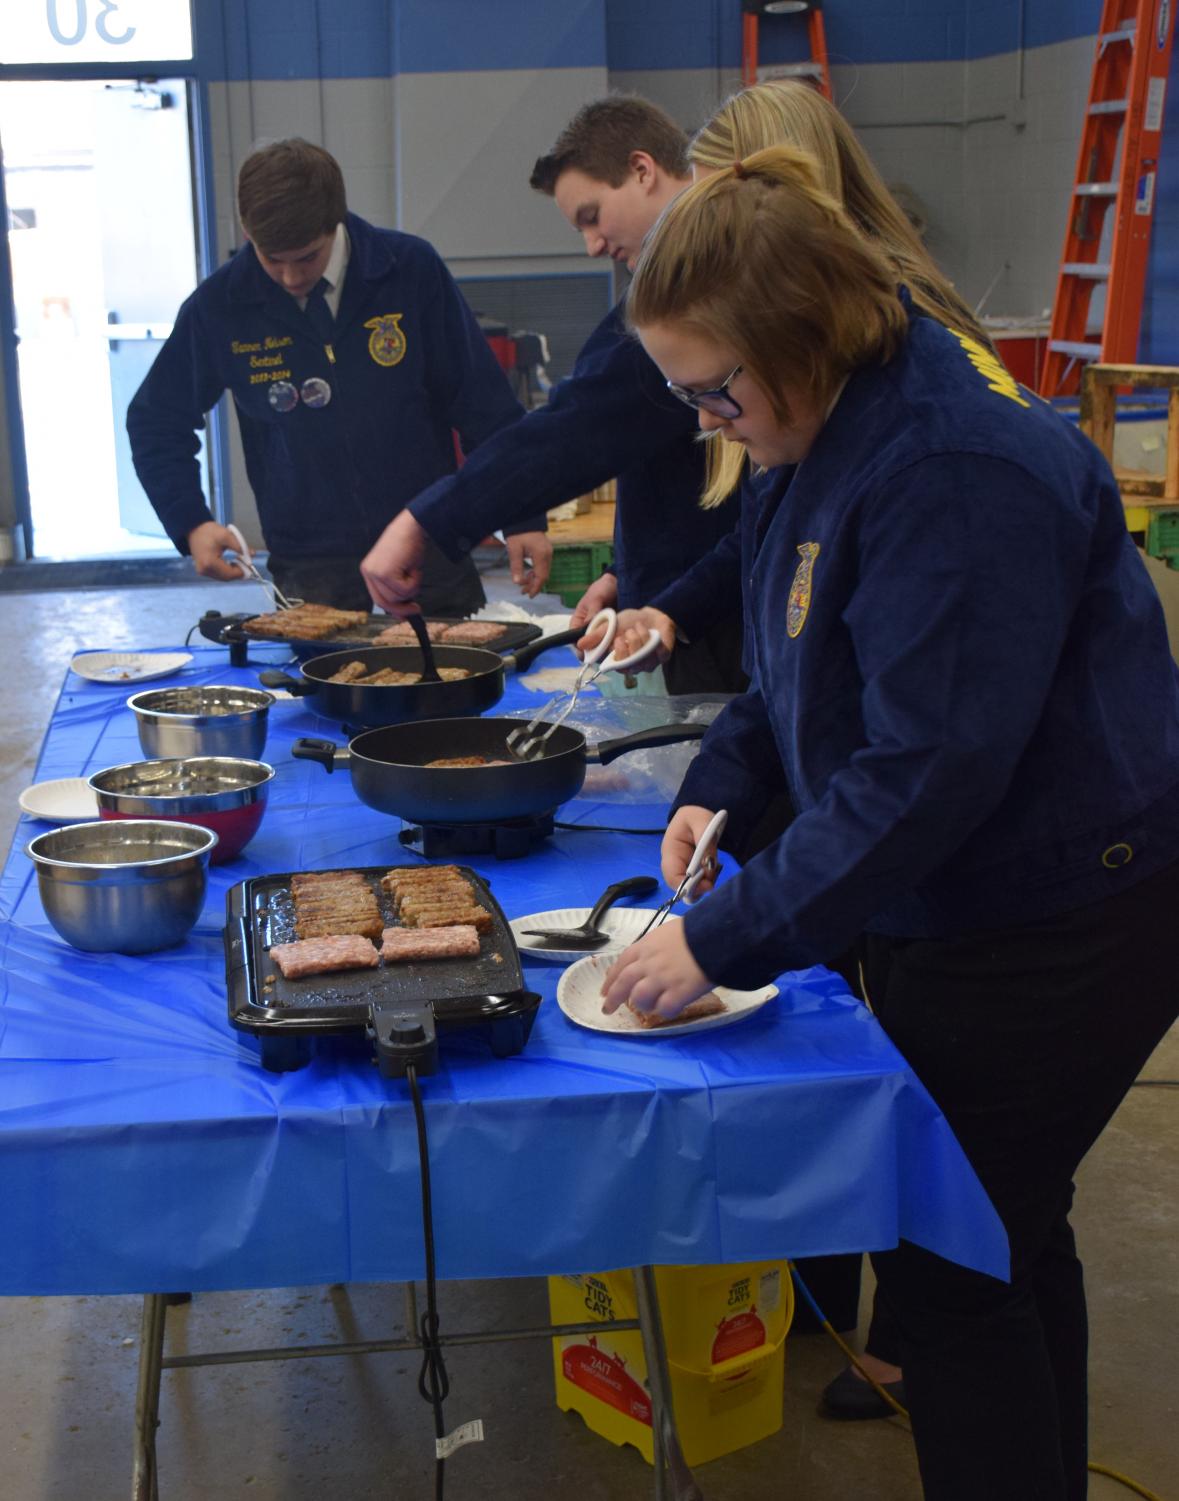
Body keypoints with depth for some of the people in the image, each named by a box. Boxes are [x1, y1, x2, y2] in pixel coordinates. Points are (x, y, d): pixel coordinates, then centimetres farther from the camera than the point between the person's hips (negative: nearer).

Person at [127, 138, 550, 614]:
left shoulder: (411, 270, -6)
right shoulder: (220, 305, -4)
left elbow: (482, 401, 0)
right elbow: (156, 421, 8)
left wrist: (524, 516, -2)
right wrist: (193, 524, -5)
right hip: (310, 569, 0)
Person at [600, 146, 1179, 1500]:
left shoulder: (958, 474, -27)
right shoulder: (839, 435, 4)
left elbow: (925, 769, -29)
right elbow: (801, 664, 18)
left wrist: (728, 938, -25)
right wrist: (724, 781, 2)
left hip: (1050, 932, -10)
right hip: (955, 917, 10)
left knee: (950, 1264, 0)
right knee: (1006, 1242, 22)